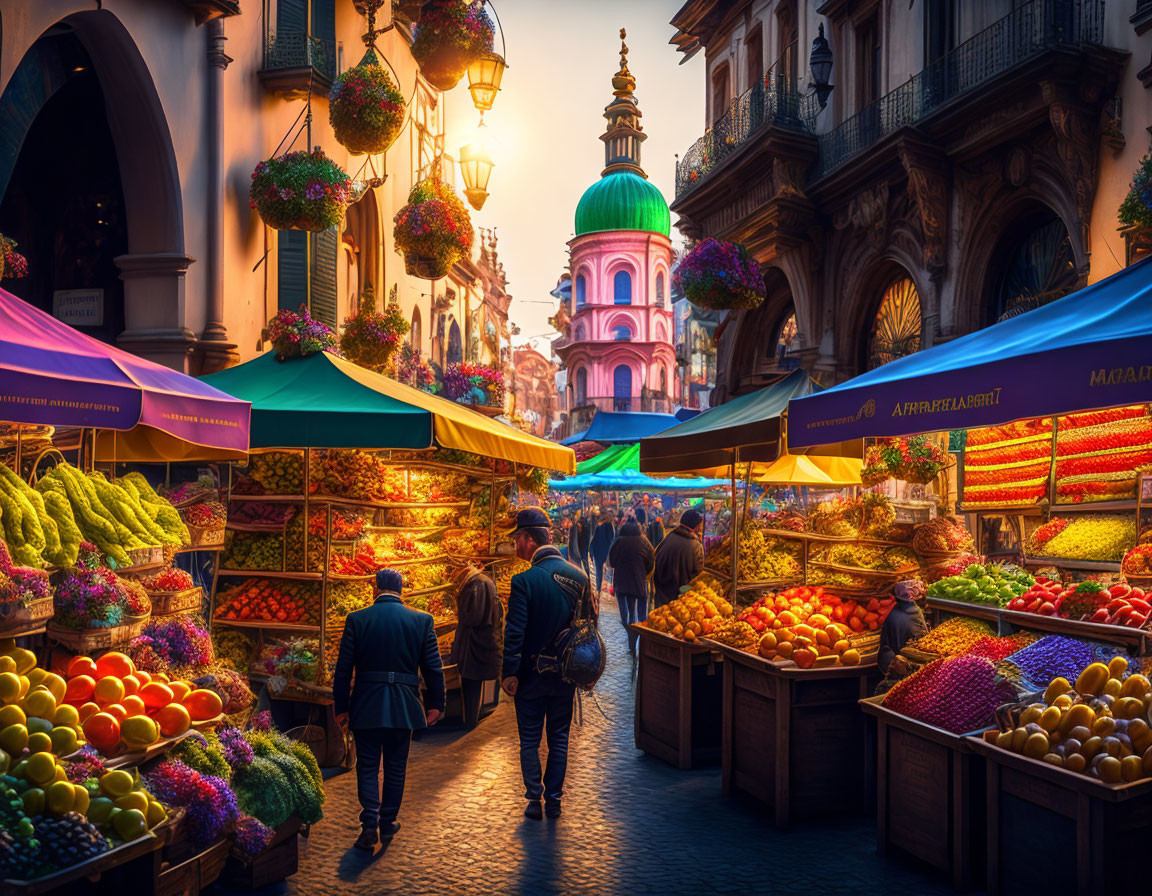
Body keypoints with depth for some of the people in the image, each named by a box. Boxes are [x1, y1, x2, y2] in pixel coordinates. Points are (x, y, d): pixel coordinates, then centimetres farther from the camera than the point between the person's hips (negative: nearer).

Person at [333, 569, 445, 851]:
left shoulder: (357, 619, -4)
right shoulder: (422, 620, -2)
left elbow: (343, 669, -2)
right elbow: (433, 668, 1)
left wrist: (341, 707, 6)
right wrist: (435, 704, 10)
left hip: (366, 705, -1)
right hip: (404, 707, 1)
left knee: (367, 767, 10)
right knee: (395, 768, 15)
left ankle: (369, 824, -2)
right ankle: (388, 822, 24)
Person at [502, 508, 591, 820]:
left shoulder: (524, 581, -19)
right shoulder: (579, 576, -2)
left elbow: (514, 633, -17)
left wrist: (509, 674, -9)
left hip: (532, 674, -4)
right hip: (566, 674, 4)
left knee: (530, 741, 11)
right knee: (559, 739, 15)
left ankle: (534, 800, 15)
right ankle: (554, 800, 20)